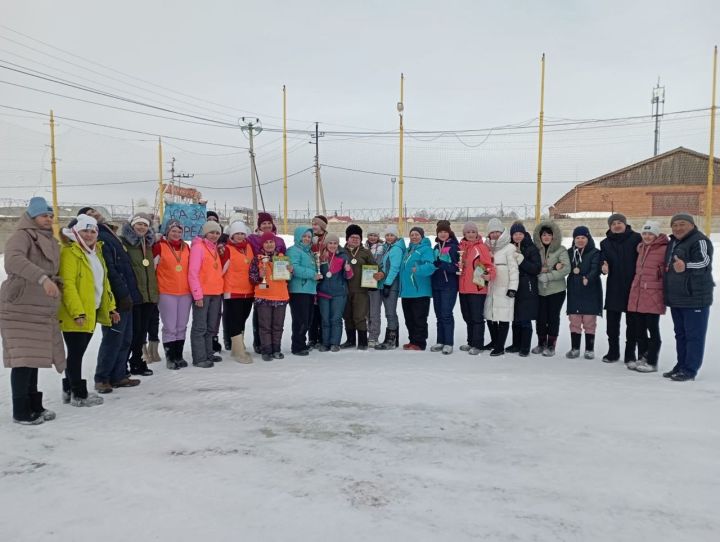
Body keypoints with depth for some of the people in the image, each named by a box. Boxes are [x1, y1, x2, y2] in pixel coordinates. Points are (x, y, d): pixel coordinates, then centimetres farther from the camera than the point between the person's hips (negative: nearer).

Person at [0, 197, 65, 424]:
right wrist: (43, 278, -39)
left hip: (43, 310, 8)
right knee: (23, 359, -7)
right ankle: (21, 411, 1)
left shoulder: (50, 243, 18)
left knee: (34, 358, 12)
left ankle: (34, 406, 19)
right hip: (21, 308, -8)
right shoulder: (22, 236, -7)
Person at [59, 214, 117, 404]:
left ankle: (70, 390, 26)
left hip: (91, 313, 8)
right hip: (75, 315, -8)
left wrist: (110, 307, 17)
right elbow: (67, 284, -19)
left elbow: (103, 283, 20)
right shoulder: (70, 252, -10)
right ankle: (79, 394, 7)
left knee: (77, 353, 15)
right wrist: (77, 311, -24)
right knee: (76, 353, -1)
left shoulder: (96, 252, 17)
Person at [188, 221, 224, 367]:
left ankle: (208, 353, 24)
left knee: (211, 326, 14)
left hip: (216, 293, 8)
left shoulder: (214, 248, 17)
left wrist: (221, 288, 11)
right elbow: (193, 273, -14)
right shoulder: (198, 247, -7)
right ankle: (199, 358, 1)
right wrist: (197, 295, -18)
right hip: (202, 294, -8)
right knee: (200, 327, -3)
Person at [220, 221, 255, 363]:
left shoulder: (249, 247, 11)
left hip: (248, 291, 7)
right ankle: (240, 352, -2)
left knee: (242, 320, 15)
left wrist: (255, 286, 21)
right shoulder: (227, 249, -8)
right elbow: (221, 270, -12)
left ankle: (236, 348, 28)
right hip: (232, 292, -7)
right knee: (234, 321, -4)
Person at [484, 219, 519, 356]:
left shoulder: (509, 248, -6)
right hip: (490, 288, 6)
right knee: (489, 316, 11)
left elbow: (513, 269, -9)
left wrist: (513, 287, -14)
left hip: (504, 288, -6)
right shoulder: (487, 247, 13)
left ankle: (500, 347, 2)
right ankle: (494, 341, 29)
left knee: (503, 317, -4)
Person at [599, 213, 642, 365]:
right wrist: (604, 266, -19)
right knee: (612, 321, 8)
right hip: (613, 287, 3)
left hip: (633, 286, -3)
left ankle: (630, 353, 17)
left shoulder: (636, 238, -3)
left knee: (632, 322, 7)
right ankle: (613, 351, 21)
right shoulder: (605, 243, 9)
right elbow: (603, 260, 6)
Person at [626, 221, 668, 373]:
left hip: (654, 296, -7)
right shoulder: (641, 248, 13)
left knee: (652, 329, 3)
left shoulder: (664, 249, -9)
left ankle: (652, 362, 13)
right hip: (637, 294, 7)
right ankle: (643, 358, 27)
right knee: (639, 329, 13)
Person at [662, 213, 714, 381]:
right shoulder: (672, 242, 17)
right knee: (680, 334, 16)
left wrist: (686, 266, -43)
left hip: (695, 298, -9)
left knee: (694, 335, -3)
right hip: (676, 298, 9)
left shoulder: (699, 241, -11)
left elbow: (703, 262, -27)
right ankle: (681, 366, 25)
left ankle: (690, 370, 2)